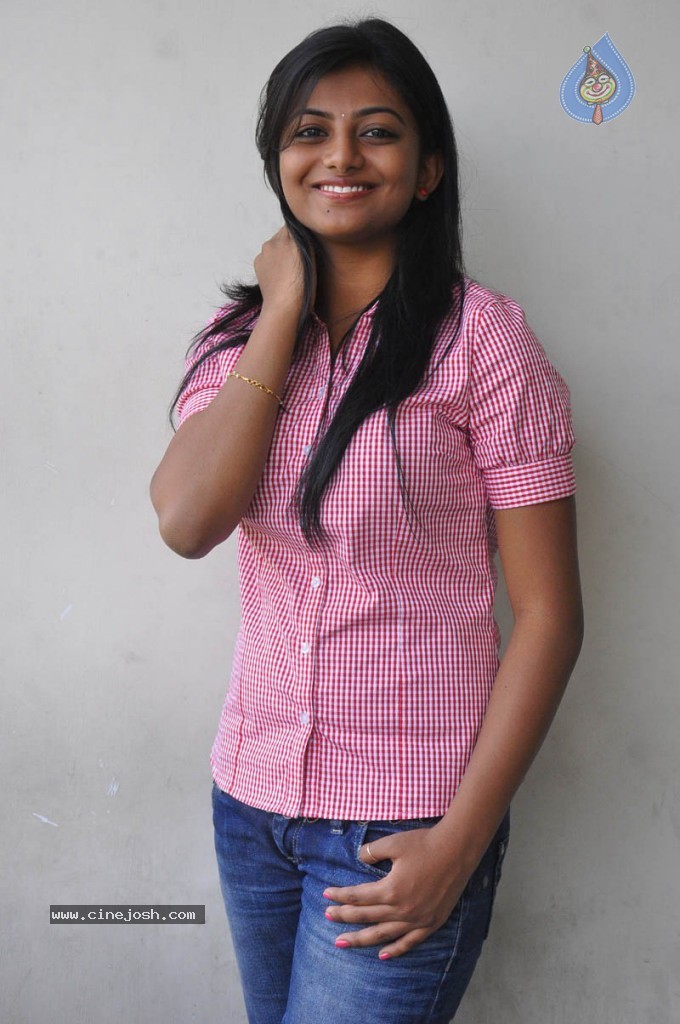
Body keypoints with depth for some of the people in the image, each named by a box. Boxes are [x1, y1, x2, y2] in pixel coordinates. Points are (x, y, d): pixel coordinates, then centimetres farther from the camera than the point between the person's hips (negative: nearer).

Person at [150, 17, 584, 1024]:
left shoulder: (482, 338, -10)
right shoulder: (239, 335, 4)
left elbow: (548, 615, -11)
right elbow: (188, 520, -14)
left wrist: (460, 844, -15)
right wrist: (284, 313, -10)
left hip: (401, 823, -5)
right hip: (252, 792, 5)